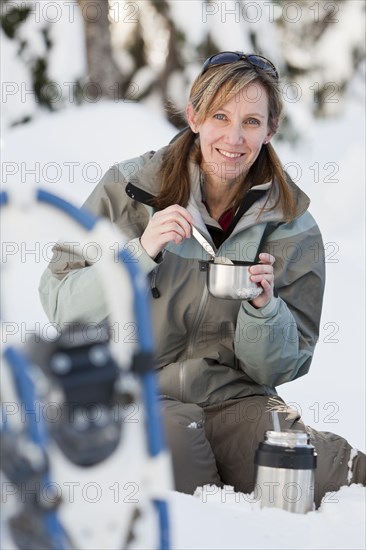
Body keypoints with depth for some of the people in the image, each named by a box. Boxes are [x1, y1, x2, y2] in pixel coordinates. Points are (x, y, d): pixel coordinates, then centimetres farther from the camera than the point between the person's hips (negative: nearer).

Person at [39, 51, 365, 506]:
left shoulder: (293, 228, 4)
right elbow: (60, 305, -4)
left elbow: (277, 369, 5)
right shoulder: (129, 189, -2)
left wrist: (264, 307, -16)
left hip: (235, 400, 1)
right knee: (171, 435, -38)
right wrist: (139, 254, -18)